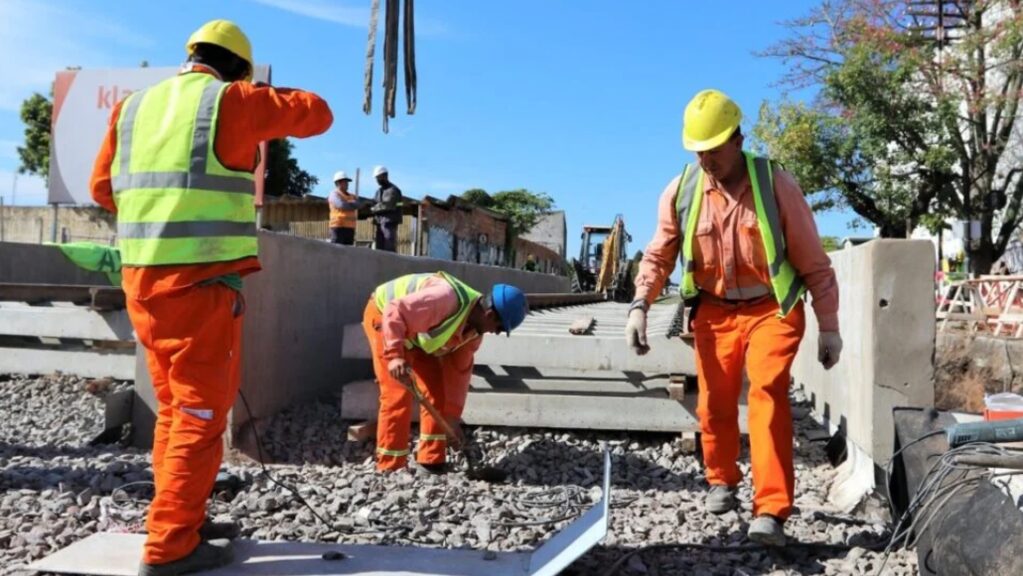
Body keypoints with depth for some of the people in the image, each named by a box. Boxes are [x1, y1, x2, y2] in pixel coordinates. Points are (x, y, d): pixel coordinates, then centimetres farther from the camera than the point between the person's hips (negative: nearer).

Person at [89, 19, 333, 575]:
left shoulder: (134, 105, 14)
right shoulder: (232, 99, -3)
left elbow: (102, 187, 18)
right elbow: (318, 115, 7)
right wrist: (266, 96, 22)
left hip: (142, 276, 7)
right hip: (202, 281, -7)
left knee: (175, 407, 17)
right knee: (200, 411, 0)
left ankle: (180, 522, 25)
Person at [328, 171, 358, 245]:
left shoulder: (352, 197, 19)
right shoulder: (334, 194, 1)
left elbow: (356, 205, -1)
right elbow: (341, 205, -15)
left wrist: (347, 203, -11)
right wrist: (351, 204, 1)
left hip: (350, 228, 7)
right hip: (338, 226, -6)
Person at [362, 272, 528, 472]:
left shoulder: (474, 330, -8)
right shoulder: (447, 300, -38)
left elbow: (459, 369, 0)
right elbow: (395, 312, -38)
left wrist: (452, 417, 0)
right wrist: (395, 355, -46)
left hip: (416, 333, 9)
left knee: (437, 390, 1)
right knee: (398, 394, -14)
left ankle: (432, 461, 10)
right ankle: (389, 468, -4)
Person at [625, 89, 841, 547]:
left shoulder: (775, 184, -11)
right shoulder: (681, 191, -5)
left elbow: (813, 262, -6)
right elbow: (658, 255, 4)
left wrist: (829, 326, -4)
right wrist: (639, 306, -12)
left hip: (771, 308, -2)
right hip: (715, 310, 3)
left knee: (768, 394, -18)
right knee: (715, 403, 6)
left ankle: (771, 511, -16)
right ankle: (721, 481, 33)